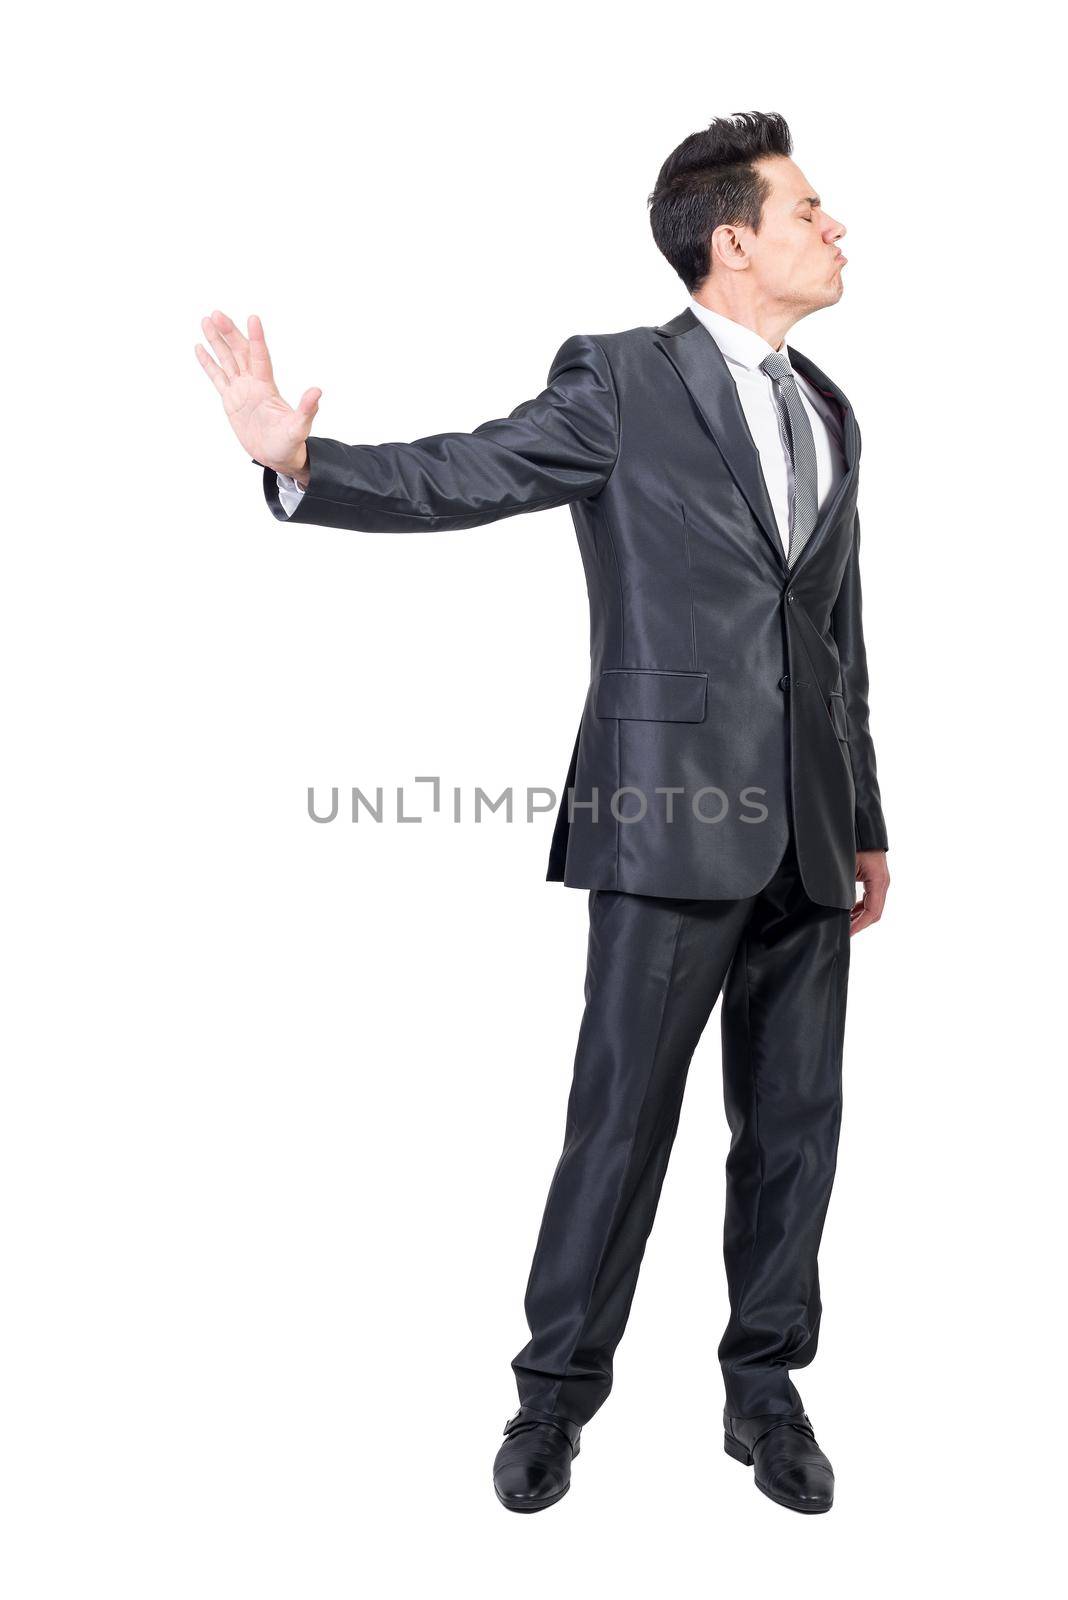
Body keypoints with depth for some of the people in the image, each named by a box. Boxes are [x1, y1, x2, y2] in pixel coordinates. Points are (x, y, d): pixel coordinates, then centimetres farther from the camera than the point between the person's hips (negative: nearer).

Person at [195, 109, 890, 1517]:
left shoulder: (829, 415, 17)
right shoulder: (620, 381, -2)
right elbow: (460, 476, -10)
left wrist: (865, 822, 19)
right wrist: (302, 462, -29)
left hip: (804, 833, 6)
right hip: (671, 818, -6)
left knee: (795, 1123, 11)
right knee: (622, 1120, 1)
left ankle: (765, 1388, 28)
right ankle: (558, 1391, 21)